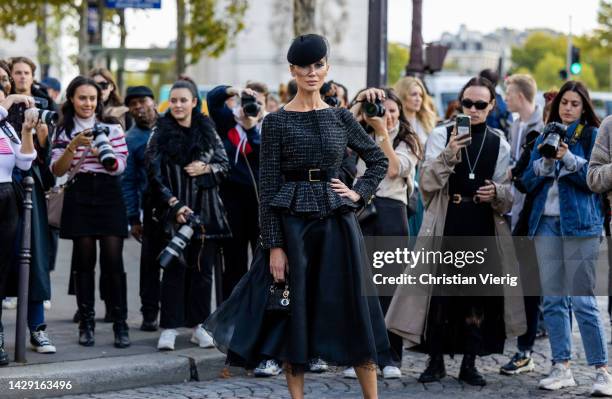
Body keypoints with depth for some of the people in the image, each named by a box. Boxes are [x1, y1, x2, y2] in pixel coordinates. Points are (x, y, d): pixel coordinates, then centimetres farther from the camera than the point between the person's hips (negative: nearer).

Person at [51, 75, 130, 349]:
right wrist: (74, 146, -15)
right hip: (79, 196, 1)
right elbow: (57, 170, 0)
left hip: (109, 195, -1)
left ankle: (120, 324, -3)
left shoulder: (111, 127, 6)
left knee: (113, 260, -6)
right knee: (84, 261, 2)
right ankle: (86, 324, 9)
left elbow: (119, 166, 0)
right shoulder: (64, 130, 8)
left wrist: (102, 154, -19)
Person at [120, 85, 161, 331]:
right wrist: (133, 218, -2)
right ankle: (149, 313, 11)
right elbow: (128, 181, 2)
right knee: (151, 259, 2)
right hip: (153, 204, -2)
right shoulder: (131, 139, 3)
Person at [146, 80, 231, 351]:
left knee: (203, 267, 5)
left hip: (206, 210, 3)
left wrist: (206, 168, -9)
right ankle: (169, 328, -1)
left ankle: (198, 325, 13)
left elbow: (225, 164, 11)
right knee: (175, 269, -5)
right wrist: (174, 205, -14)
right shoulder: (160, 134, 1)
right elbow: (154, 175, -4)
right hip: (174, 211, -3)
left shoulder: (207, 131, 9)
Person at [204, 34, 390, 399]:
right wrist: (274, 245, -9)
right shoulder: (277, 122, -2)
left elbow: (379, 160, 18)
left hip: (337, 221, 2)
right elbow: (269, 186, -4)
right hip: (293, 222, -2)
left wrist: (359, 193, 2)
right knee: (295, 311, 2)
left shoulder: (340, 117, 7)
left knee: (354, 311, 3)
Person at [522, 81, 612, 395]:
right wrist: (545, 161, -8)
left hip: (579, 223, -5)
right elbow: (528, 182, 10)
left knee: (582, 300, -9)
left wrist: (568, 158, -17)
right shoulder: (544, 137, 16)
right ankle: (562, 368, 11)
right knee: (553, 300, 5)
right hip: (545, 222, 5)